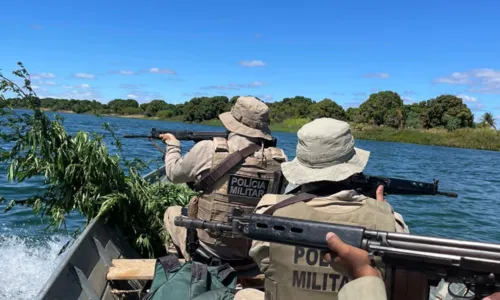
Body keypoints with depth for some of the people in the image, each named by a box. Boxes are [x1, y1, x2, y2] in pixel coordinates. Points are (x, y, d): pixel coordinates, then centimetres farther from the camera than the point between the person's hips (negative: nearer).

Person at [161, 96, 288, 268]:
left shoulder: (209, 150, -16)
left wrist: (173, 145, 24)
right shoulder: (280, 161, -9)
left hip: (208, 254, -3)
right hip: (254, 256, 4)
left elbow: (173, 173, 3)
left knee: (172, 212, 26)